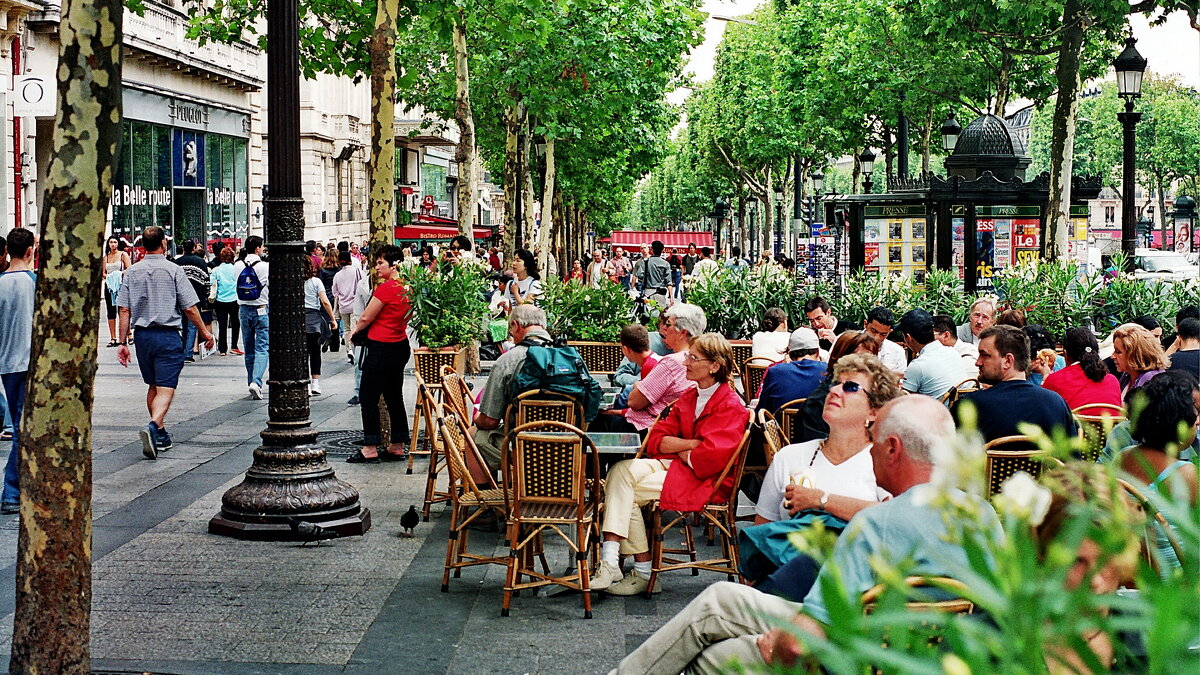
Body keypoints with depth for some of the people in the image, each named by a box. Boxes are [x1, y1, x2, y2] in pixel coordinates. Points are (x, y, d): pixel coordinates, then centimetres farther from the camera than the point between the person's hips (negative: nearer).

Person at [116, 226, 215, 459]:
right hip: (168, 335, -5)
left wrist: (123, 342, 6)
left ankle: (160, 435, 27)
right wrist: (204, 332, 5)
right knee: (165, 388, -7)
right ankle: (153, 427, -30)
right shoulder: (174, 270, -7)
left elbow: (124, 310, 2)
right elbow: (190, 308, -7)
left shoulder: (132, 272, 5)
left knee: (153, 386, 19)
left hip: (142, 335, 5)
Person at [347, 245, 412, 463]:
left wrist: (355, 329, 10)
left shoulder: (385, 288, -18)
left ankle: (370, 449, 0)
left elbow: (366, 318, -12)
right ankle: (397, 447, 17)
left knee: (368, 397, -1)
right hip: (400, 345, 9)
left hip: (381, 347, -9)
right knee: (394, 397, 14)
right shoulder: (406, 288, 6)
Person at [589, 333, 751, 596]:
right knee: (620, 470, -18)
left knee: (628, 492, -19)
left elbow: (711, 457, -22)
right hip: (675, 466, 8)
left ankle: (644, 574, -12)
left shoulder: (730, 406, -10)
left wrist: (679, 451, -5)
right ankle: (610, 562, -24)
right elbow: (656, 439, 7)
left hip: (704, 482, -8)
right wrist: (693, 444, -9)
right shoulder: (689, 397, 16)